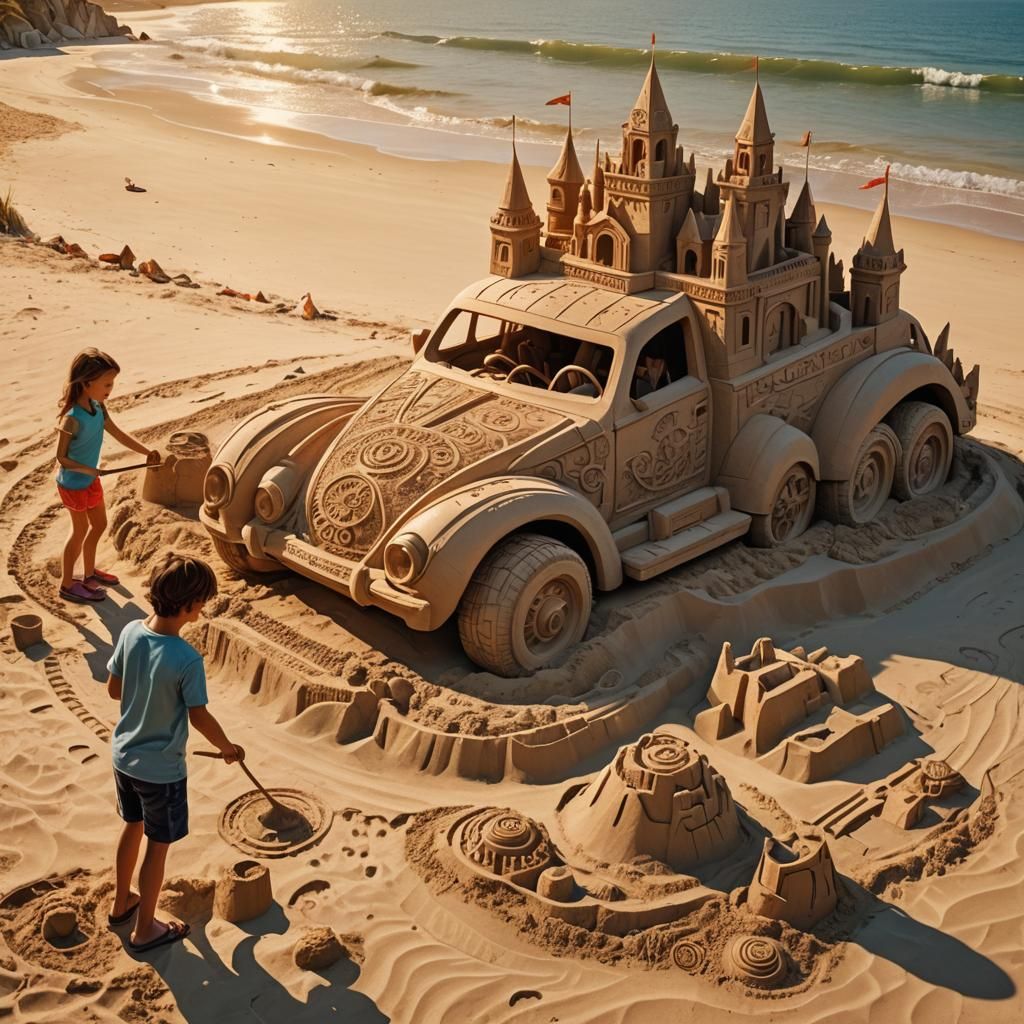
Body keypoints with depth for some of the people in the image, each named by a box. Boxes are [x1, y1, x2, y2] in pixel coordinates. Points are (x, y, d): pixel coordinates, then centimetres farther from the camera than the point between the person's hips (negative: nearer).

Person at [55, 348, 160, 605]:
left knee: (99, 525, 20)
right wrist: (89, 470, -26)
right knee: (80, 530, 7)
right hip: (73, 483, -8)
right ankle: (67, 585, 23)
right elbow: (61, 457, -25)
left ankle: (89, 572, 41)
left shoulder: (98, 408, -7)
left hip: (91, 480, 8)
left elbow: (119, 434, 0)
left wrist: (147, 452, -7)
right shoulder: (72, 419, -31)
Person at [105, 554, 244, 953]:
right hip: (161, 770, -6)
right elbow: (200, 718, -18)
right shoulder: (187, 659, -29)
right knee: (158, 846, 13)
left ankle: (122, 904, 47)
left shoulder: (131, 632, -11)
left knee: (132, 828, 27)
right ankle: (145, 930, 29)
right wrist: (228, 748, 0)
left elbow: (114, 688, 1)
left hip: (124, 756, 6)